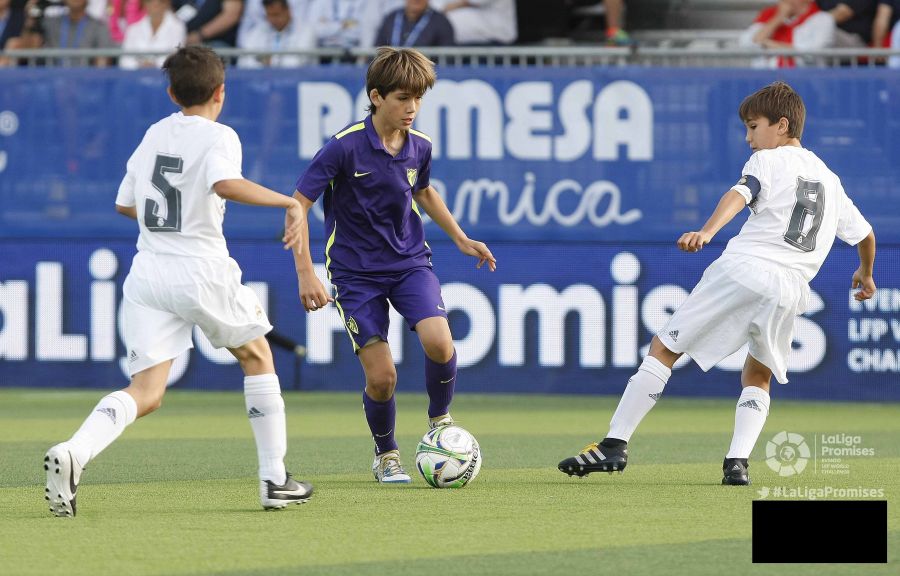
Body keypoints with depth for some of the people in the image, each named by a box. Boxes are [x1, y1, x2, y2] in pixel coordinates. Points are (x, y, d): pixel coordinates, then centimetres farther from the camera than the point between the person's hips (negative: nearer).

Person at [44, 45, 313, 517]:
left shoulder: (155, 134, 15)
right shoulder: (218, 137, -4)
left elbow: (125, 204, 23)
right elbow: (225, 184, -26)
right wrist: (289, 202, -21)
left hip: (148, 274, 4)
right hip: (202, 274, -4)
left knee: (145, 393, -4)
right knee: (257, 359, 21)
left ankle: (72, 453, -33)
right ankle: (275, 481, 21)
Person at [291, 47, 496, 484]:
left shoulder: (419, 147, -2)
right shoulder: (346, 147, -18)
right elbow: (297, 206, -13)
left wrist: (461, 239, 19)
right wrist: (306, 275, -19)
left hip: (410, 262, 3)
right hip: (356, 271, -3)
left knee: (439, 343, -23)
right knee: (381, 376, -11)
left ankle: (439, 419, 8)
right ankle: (386, 455, 19)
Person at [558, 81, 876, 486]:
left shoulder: (768, 161, 7)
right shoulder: (829, 179, 25)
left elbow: (739, 194, -14)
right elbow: (864, 233, 34)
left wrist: (707, 232, -33)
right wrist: (865, 274, 55)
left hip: (742, 268, -5)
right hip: (791, 290, 5)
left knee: (663, 349, 1)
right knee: (757, 376, 23)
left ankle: (615, 444, -6)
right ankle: (737, 463, 1)